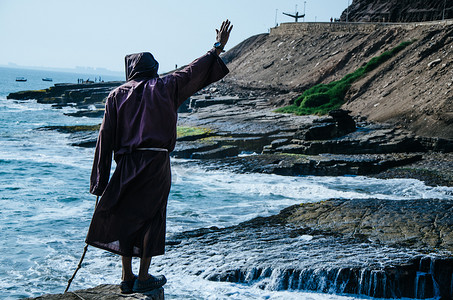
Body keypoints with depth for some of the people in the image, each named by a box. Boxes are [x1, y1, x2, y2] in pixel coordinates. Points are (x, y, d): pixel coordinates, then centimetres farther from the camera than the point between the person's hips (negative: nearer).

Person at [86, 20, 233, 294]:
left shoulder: (117, 95, 5)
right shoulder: (165, 87, 2)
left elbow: (106, 138, 1)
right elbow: (196, 71, 11)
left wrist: (100, 181, 3)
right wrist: (218, 47, 25)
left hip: (126, 165, 2)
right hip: (157, 163, -2)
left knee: (125, 217, 12)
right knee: (151, 219, 7)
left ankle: (128, 278, 18)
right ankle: (143, 279, 11)